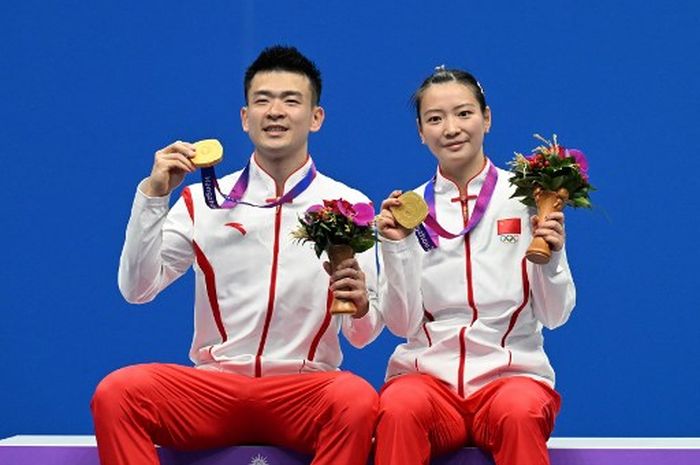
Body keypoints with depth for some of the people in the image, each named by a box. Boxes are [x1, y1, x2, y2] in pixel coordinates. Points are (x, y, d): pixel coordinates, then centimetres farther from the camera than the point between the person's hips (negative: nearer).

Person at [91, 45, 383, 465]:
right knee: (117, 392, -27)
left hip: (306, 389, -1)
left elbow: (362, 336, 5)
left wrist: (360, 306, -19)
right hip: (213, 386, 1)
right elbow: (137, 289, 0)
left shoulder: (349, 206, 6)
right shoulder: (204, 200, 9)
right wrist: (153, 194, -7)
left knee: (358, 400, -35)